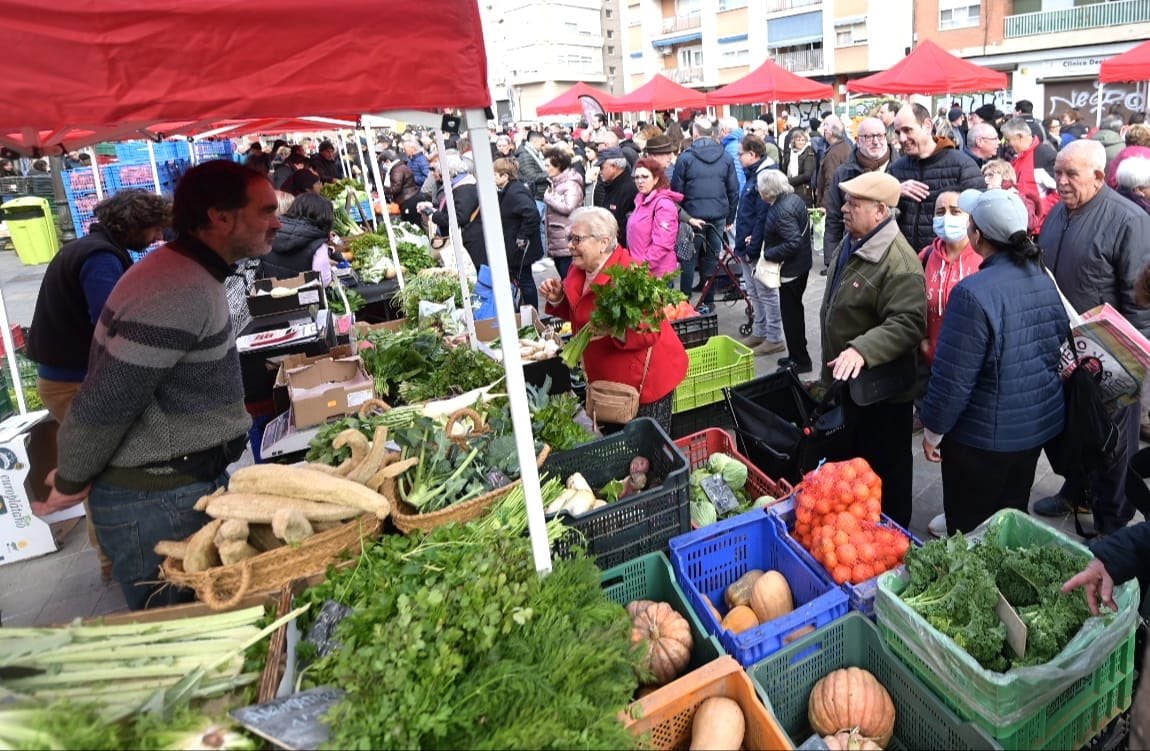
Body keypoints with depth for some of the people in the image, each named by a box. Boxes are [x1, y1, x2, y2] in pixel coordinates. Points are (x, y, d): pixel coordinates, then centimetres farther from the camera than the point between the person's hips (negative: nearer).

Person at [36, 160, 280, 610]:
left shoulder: (191, 275, 9)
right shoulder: (178, 294, -25)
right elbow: (105, 402, -24)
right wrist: (71, 483, -9)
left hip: (187, 484, 9)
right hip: (156, 503, -9)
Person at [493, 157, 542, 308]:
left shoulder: (515, 192, -23)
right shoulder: (507, 191, 9)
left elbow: (532, 214, -35)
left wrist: (522, 237, -26)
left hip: (521, 249, -10)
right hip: (514, 249, 10)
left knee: (524, 281, 0)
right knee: (522, 280, 18)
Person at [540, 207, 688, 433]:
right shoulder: (581, 270, 2)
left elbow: (650, 331, -26)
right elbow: (579, 313, 17)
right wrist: (558, 298, -2)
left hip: (646, 378, -8)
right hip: (609, 379, 8)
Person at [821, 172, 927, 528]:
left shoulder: (898, 262, -26)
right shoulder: (851, 243, 6)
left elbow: (909, 323, -33)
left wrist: (861, 350, -44)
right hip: (848, 381, 10)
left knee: (885, 471, 8)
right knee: (855, 459, 25)